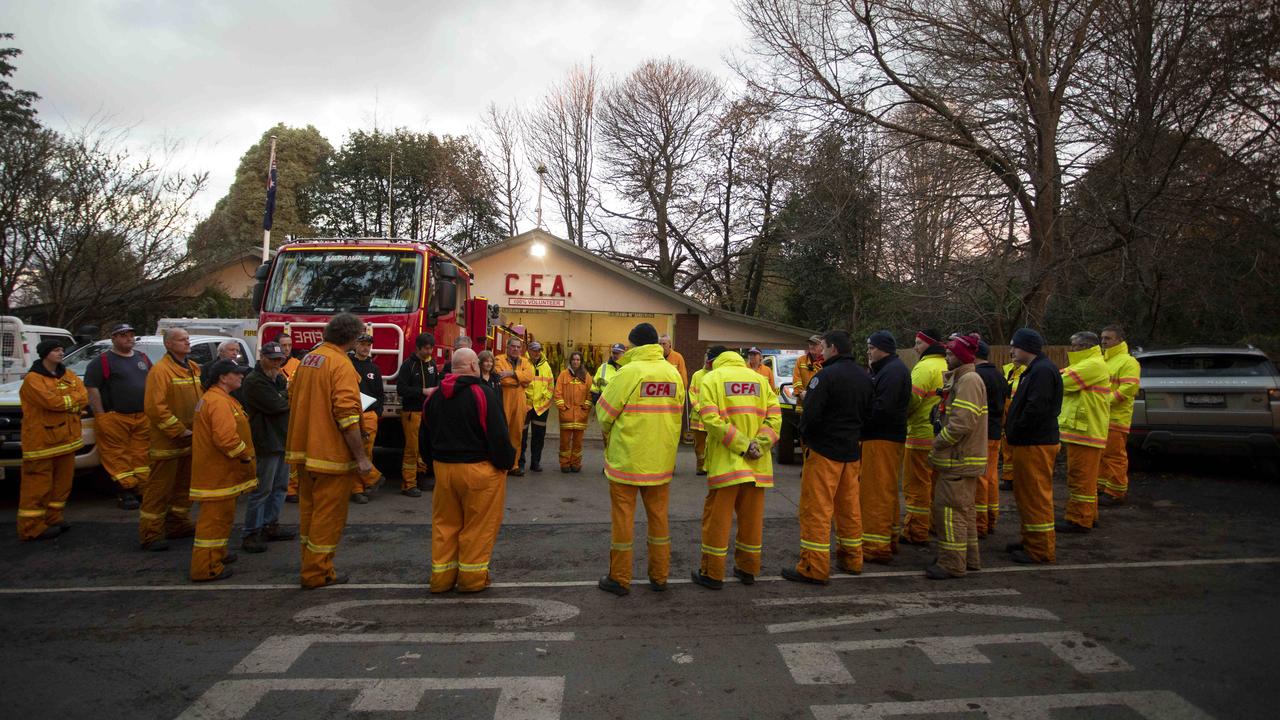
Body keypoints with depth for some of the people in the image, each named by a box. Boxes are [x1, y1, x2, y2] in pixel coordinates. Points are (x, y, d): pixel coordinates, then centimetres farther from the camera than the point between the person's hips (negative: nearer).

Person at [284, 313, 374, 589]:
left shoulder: (308, 359, 9)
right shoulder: (341, 365, -17)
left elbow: (293, 400, 19)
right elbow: (347, 416, -23)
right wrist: (361, 457, -19)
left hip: (304, 450, 9)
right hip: (331, 453, -9)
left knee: (309, 509, 18)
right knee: (328, 513, 2)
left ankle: (311, 564, 30)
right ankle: (318, 573, 10)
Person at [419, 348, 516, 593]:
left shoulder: (434, 396, 8)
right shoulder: (483, 394, -15)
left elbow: (425, 438, 17)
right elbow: (498, 435, -16)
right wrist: (506, 462, -1)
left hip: (443, 468, 6)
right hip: (478, 470, -6)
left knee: (445, 524, 15)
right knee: (477, 526, 6)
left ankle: (441, 577, 21)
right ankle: (471, 578, 13)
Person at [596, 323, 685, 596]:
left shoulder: (629, 372, -15)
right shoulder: (674, 373, 1)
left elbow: (604, 412, -8)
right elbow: (677, 415, 8)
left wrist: (608, 433, 12)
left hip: (627, 459, -5)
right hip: (661, 460, 5)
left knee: (623, 516, 6)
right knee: (658, 515, 15)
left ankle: (620, 578, 15)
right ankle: (659, 576, 24)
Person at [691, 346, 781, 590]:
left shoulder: (711, 379, -1)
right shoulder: (760, 379, 10)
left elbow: (711, 419, -16)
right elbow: (775, 416, -1)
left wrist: (743, 445, -15)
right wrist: (759, 444, -9)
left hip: (726, 461, -4)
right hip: (758, 465, 4)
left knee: (717, 517, 5)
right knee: (752, 517, 14)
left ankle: (712, 574, 11)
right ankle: (748, 569, 25)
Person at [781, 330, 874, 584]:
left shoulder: (826, 375, -16)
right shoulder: (865, 377, 9)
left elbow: (811, 413, -20)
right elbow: (868, 413, 14)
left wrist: (804, 435, -2)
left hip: (824, 450, -8)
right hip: (853, 450, 8)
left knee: (816, 508, -3)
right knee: (849, 506, 18)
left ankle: (814, 568, -2)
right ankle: (852, 559, 28)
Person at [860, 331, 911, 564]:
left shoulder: (892, 371, -16)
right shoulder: (889, 368, 18)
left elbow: (882, 408, -24)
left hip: (882, 439, -11)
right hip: (888, 437, 11)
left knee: (876, 493, -8)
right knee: (886, 491, 18)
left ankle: (877, 547, -5)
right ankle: (889, 540, 30)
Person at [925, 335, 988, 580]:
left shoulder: (969, 380, -18)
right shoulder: (959, 379, 16)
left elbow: (962, 423, -26)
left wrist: (938, 442, -16)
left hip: (959, 459, -11)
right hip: (962, 458, 11)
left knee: (949, 509, -6)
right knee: (963, 509, 18)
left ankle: (952, 564, 0)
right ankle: (969, 558, 28)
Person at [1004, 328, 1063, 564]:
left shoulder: (1043, 371, -18)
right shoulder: (1035, 369, 16)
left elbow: (1035, 410, -25)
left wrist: (1013, 435, -14)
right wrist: (1013, 434, 12)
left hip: (1035, 445, -11)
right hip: (1029, 443, 11)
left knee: (1036, 497, -3)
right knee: (1026, 495, 18)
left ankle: (1041, 550, 5)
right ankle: (1031, 541, 29)